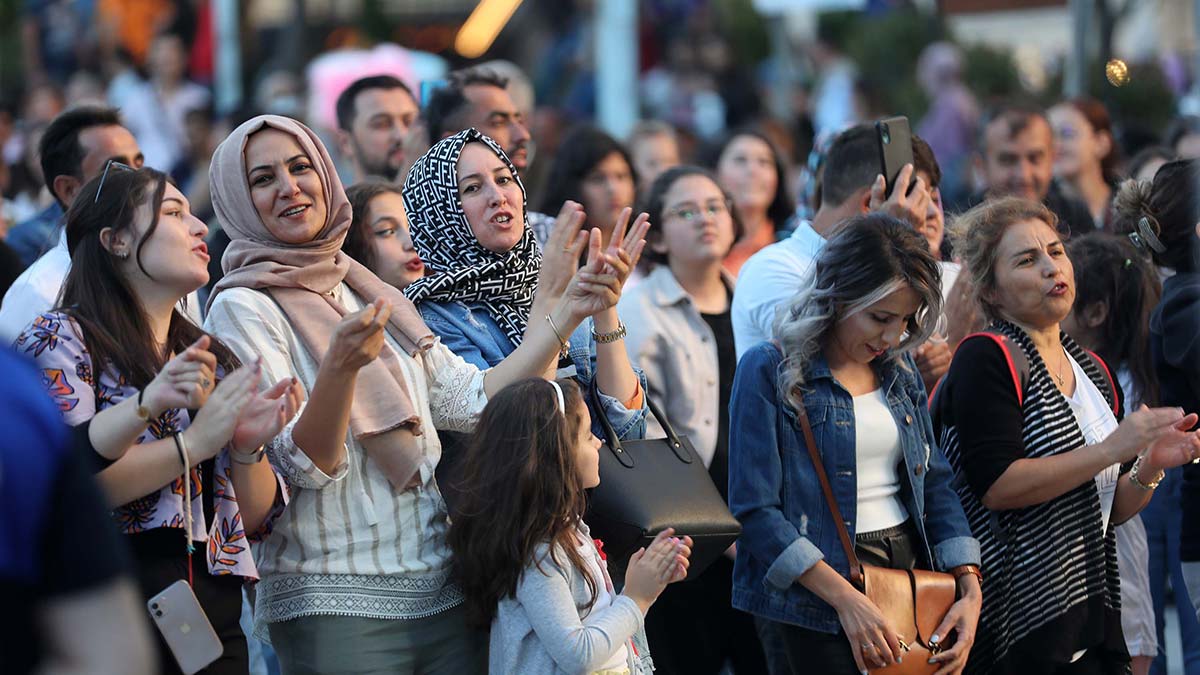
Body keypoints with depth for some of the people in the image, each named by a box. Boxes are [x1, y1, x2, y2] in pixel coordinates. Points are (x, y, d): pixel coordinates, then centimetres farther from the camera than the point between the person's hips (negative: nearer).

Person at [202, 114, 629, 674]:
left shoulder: (369, 295, 14)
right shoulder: (243, 309, -5)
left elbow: (474, 400, 10)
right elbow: (302, 464, -15)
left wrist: (565, 312, 4)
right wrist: (340, 366, -32)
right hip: (334, 605, -6)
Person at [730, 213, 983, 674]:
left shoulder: (899, 373, 11)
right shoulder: (769, 371, -9)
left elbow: (934, 484, 13)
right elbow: (756, 509, -14)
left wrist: (969, 588, -1)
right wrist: (845, 599, -20)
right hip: (819, 598, -6)